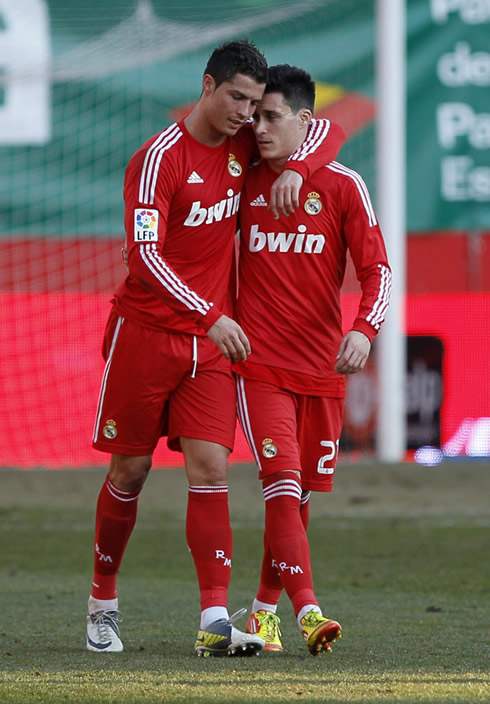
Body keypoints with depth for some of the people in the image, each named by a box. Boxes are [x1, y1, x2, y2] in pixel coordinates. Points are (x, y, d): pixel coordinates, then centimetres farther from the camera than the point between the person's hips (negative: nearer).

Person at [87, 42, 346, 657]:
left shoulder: (242, 146, 5)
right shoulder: (159, 157, -14)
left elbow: (329, 131, 16)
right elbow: (144, 254, -23)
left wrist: (295, 168, -6)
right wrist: (212, 316, -31)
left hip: (210, 341, 4)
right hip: (145, 330, -4)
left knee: (210, 468, -8)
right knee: (130, 470, 5)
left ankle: (215, 623, -16)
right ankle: (102, 602, 24)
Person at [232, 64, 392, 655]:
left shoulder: (342, 186, 0)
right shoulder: (245, 182, 5)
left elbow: (376, 269, -3)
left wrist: (364, 328, -20)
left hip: (322, 366, 1)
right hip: (258, 362, -1)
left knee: (299, 491, 8)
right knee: (282, 482, -16)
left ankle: (265, 608, 22)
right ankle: (307, 610, -24)